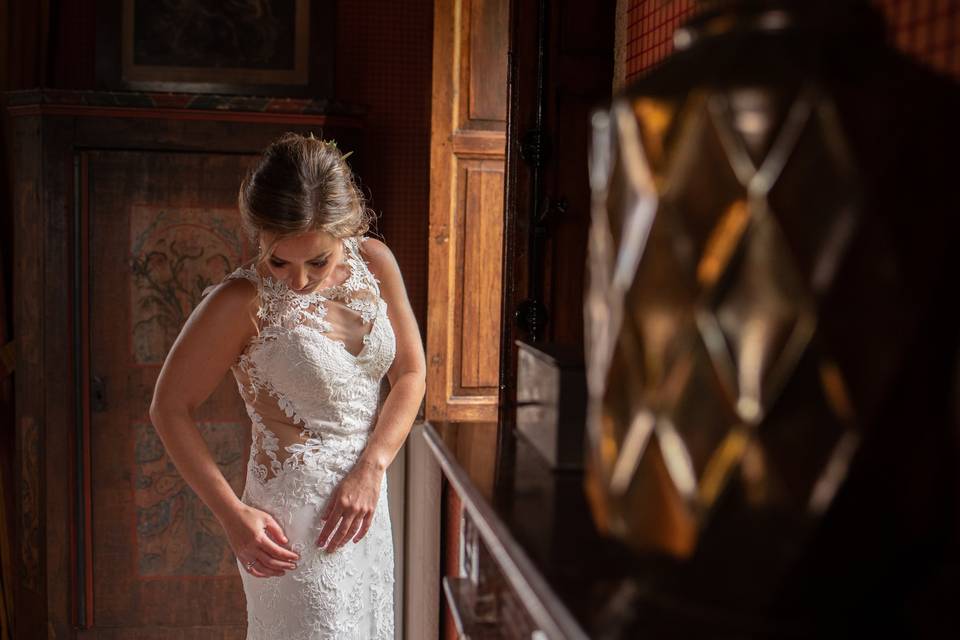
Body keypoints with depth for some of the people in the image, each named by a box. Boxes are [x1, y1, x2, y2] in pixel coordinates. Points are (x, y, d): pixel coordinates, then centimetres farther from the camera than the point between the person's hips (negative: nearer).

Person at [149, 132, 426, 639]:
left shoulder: (375, 263, -5)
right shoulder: (242, 302, -18)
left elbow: (410, 372, 1)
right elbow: (170, 407, -10)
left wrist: (371, 469, -11)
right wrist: (231, 513, -15)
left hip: (366, 500, 6)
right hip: (294, 521, -6)